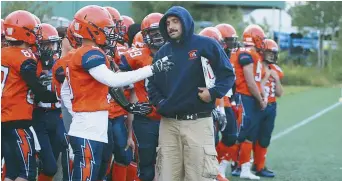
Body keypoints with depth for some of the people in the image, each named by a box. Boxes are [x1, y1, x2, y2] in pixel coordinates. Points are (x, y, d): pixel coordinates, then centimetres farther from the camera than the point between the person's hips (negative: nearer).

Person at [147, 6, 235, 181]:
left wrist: (213, 93, -15)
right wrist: (159, 102, 2)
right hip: (168, 123, 5)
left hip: (198, 122, -5)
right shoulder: (162, 52, 14)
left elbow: (227, 74, -1)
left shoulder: (206, 45, -2)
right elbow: (153, 83, 20)